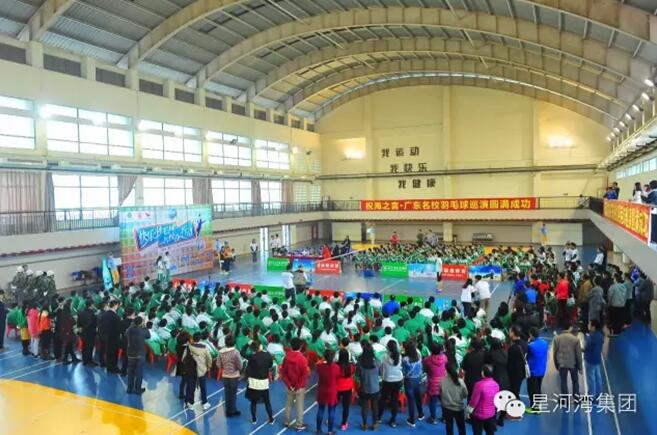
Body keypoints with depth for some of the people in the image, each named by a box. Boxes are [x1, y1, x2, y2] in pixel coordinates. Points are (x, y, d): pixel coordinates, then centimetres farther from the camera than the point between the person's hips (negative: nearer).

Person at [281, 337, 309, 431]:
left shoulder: (287, 356, -7)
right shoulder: (302, 358, -21)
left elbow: (283, 372, -2)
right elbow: (305, 374, -20)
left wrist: (289, 385, 0)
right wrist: (298, 386, -9)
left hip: (290, 386, 4)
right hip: (300, 387, -4)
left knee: (288, 404, 20)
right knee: (299, 406, 8)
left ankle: (287, 422, 33)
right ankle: (299, 426, 17)